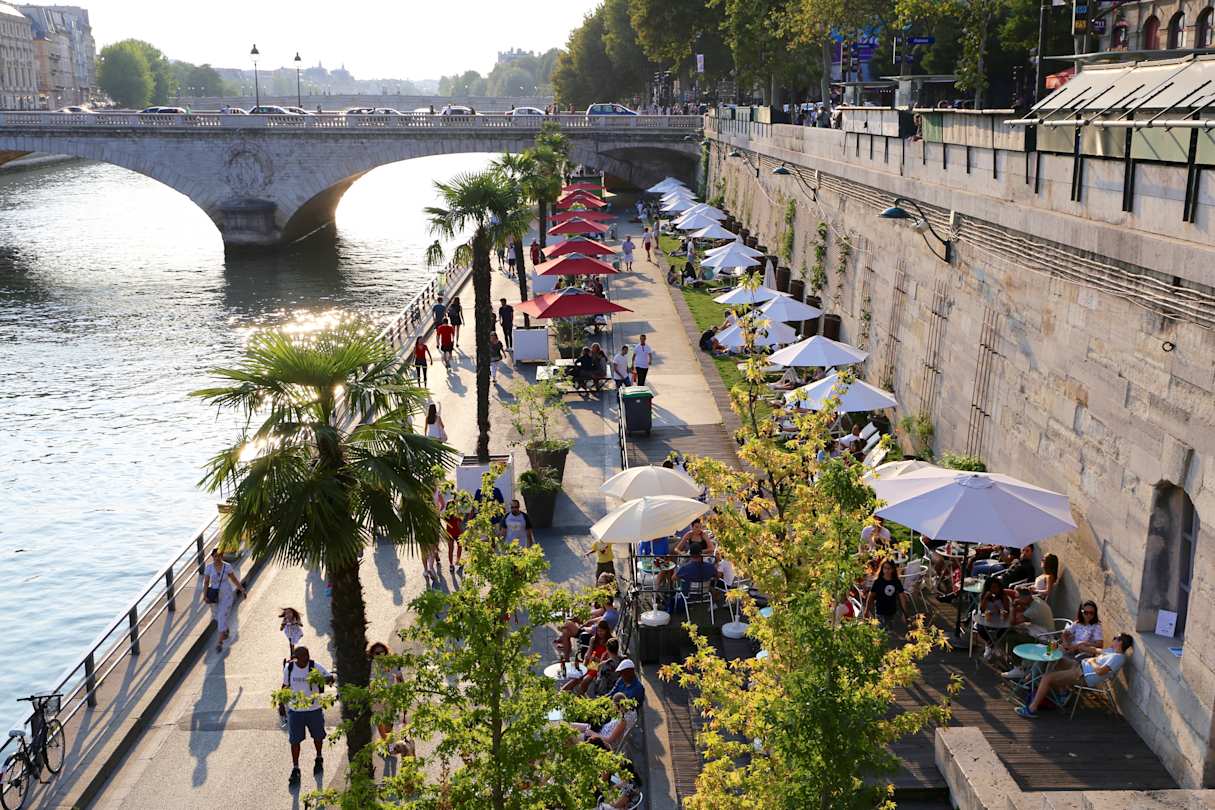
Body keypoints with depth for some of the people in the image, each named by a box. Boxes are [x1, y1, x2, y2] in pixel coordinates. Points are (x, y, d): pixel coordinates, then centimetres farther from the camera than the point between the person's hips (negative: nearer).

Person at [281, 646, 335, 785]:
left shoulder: (315, 667, -14)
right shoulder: (289, 668, -6)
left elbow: (330, 678, -13)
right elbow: (286, 685, 10)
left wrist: (322, 679, -33)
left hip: (314, 709, 0)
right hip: (295, 710, 0)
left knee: (318, 736, 18)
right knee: (294, 740, 0)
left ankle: (319, 759, 44)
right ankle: (295, 769, 12)